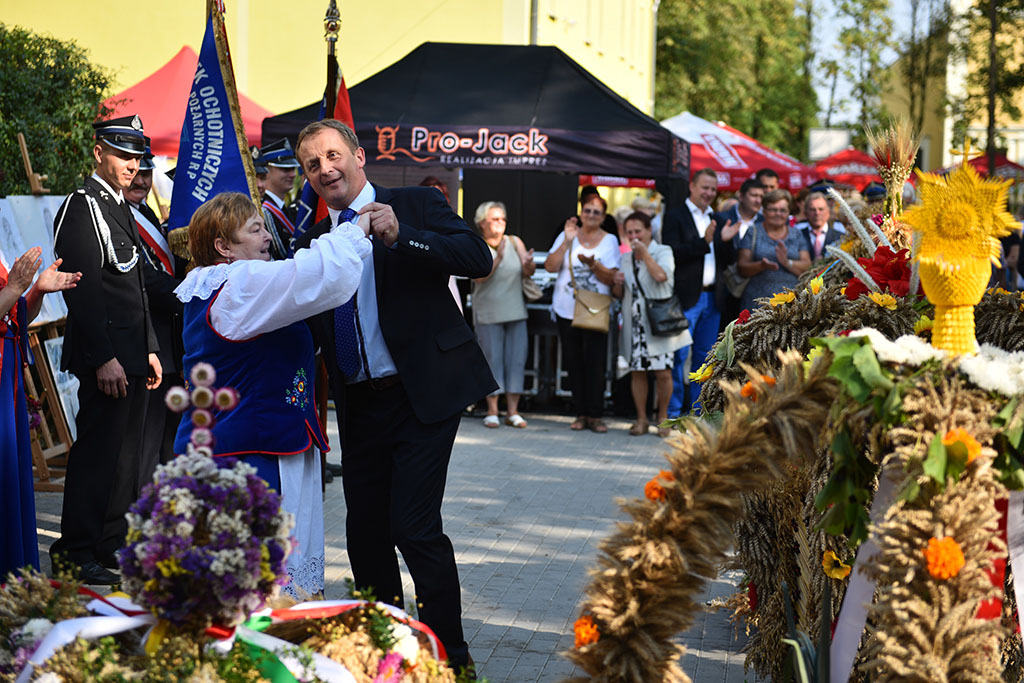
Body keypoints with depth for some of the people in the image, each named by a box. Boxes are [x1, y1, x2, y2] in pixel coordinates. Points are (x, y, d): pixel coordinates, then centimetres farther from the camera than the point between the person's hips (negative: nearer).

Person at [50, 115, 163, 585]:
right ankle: (76, 555, 1)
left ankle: (113, 545, 21)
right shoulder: (82, 207, -10)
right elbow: (83, 289, -18)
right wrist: (104, 358, -21)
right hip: (104, 356, -9)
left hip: (131, 356, 9)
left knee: (125, 454, 13)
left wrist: (148, 351, 19)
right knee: (97, 452, -7)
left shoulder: (120, 208, 19)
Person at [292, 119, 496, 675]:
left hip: (423, 394, -5)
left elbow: (479, 258, -16)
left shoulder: (416, 206, 0)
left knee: (414, 527, -12)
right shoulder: (313, 242, 13)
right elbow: (305, 328, 11)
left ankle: (451, 655, 2)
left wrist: (400, 235, -25)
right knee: (365, 531, 10)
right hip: (360, 403, 6)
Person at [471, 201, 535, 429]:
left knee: (516, 359, 1)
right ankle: (492, 411, 4)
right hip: (488, 313, -3)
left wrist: (528, 263, -21)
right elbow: (479, 276, -15)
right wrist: (497, 258, -27)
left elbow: (527, 273, 2)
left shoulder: (514, 242, 8)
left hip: (515, 311, 3)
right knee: (492, 360, -3)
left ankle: (513, 411, 7)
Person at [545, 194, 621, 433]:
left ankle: (595, 415, 1)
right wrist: (567, 241, -10)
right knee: (574, 362, 5)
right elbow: (550, 266, -4)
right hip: (567, 309, 2)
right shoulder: (567, 236, 7)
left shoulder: (610, 240, 5)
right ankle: (580, 413, 13)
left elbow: (611, 278, -2)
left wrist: (593, 264, -19)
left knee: (595, 363, -6)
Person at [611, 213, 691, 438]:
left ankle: (662, 417, 10)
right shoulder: (626, 258, 15)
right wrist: (617, 283, -3)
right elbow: (619, 294, 19)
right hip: (635, 324, 4)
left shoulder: (663, 251, 2)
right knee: (637, 371, 2)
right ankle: (641, 419, 12)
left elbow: (661, 275, -19)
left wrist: (644, 252, -12)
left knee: (663, 372, -6)